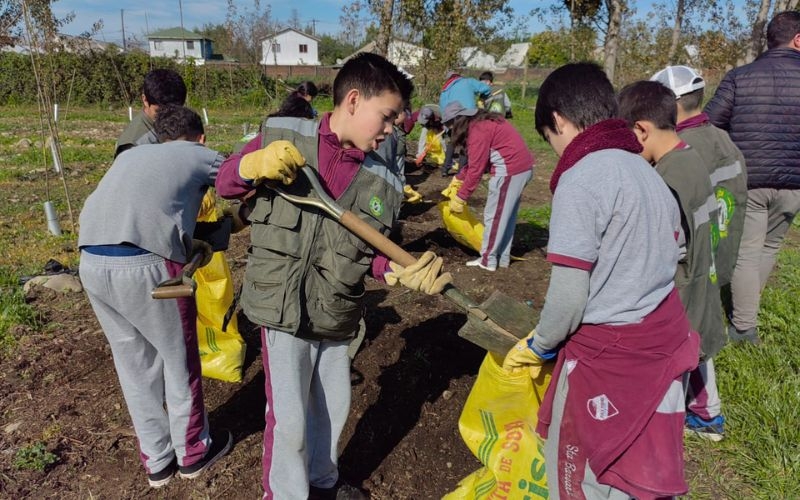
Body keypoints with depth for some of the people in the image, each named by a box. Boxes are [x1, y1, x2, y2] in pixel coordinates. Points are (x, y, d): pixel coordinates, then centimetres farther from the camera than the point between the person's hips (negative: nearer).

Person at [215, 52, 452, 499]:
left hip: (337, 315, 4)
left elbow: (371, 255, 1)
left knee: (333, 407, 23)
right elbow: (225, 184, 0)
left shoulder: (386, 183, -2)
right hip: (284, 308, -4)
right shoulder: (284, 136, -9)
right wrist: (256, 165, -21)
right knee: (290, 419, 6)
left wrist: (405, 271, -19)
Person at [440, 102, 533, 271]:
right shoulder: (482, 122, 15)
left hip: (510, 170, -10)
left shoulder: (477, 130, -16)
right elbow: (475, 160, 20)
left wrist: (460, 197, -8)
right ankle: (502, 258, 24)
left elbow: (476, 169, -15)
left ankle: (488, 260, 12)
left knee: (494, 216, 2)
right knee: (506, 215, 16)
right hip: (523, 167, 10)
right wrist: (458, 178, 19)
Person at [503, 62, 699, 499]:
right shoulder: (645, 170, 7)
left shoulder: (579, 180, -19)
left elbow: (568, 294, -20)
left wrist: (538, 345, -2)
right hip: (662, 343, 8)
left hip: (607, 355, -8)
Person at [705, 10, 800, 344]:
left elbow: (707, 126, -3)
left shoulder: (739, 77, -3)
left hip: (747, 180, -1)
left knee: (746, 251, 7)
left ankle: (743, 327, 11)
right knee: (770, 246, 22)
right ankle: (747, 305, 34)